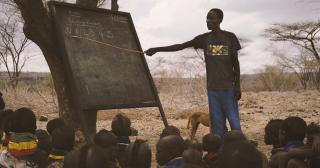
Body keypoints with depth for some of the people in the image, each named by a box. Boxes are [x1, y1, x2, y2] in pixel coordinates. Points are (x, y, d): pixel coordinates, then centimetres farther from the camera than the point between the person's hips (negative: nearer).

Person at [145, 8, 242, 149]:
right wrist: (157, 49, -4)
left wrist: (237, 86, -2)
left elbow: (235, 62, 4)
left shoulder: (230, 37, 3)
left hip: (228, 88, -2)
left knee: (234, 121, -5)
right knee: (217, 124, 4)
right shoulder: (204, 39, 7)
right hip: (212, 88, 2)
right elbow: (180, 46, 4)